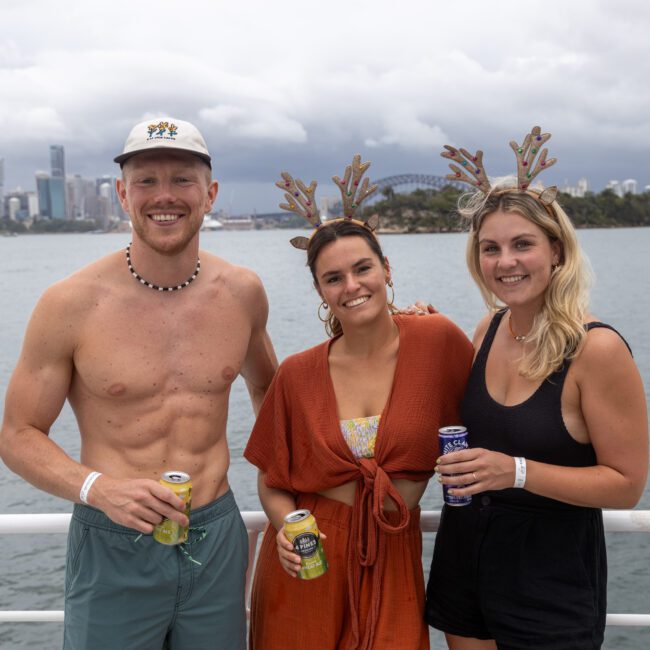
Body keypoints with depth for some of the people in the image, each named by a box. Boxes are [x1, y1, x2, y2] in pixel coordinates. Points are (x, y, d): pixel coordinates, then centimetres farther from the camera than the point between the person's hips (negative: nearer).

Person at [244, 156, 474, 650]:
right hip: (307, 560, 1)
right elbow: (272, 482, 3)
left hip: (392, 560, 0)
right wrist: (286, 527, -13)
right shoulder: (299, 374, -5)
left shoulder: (438, 341, -10)